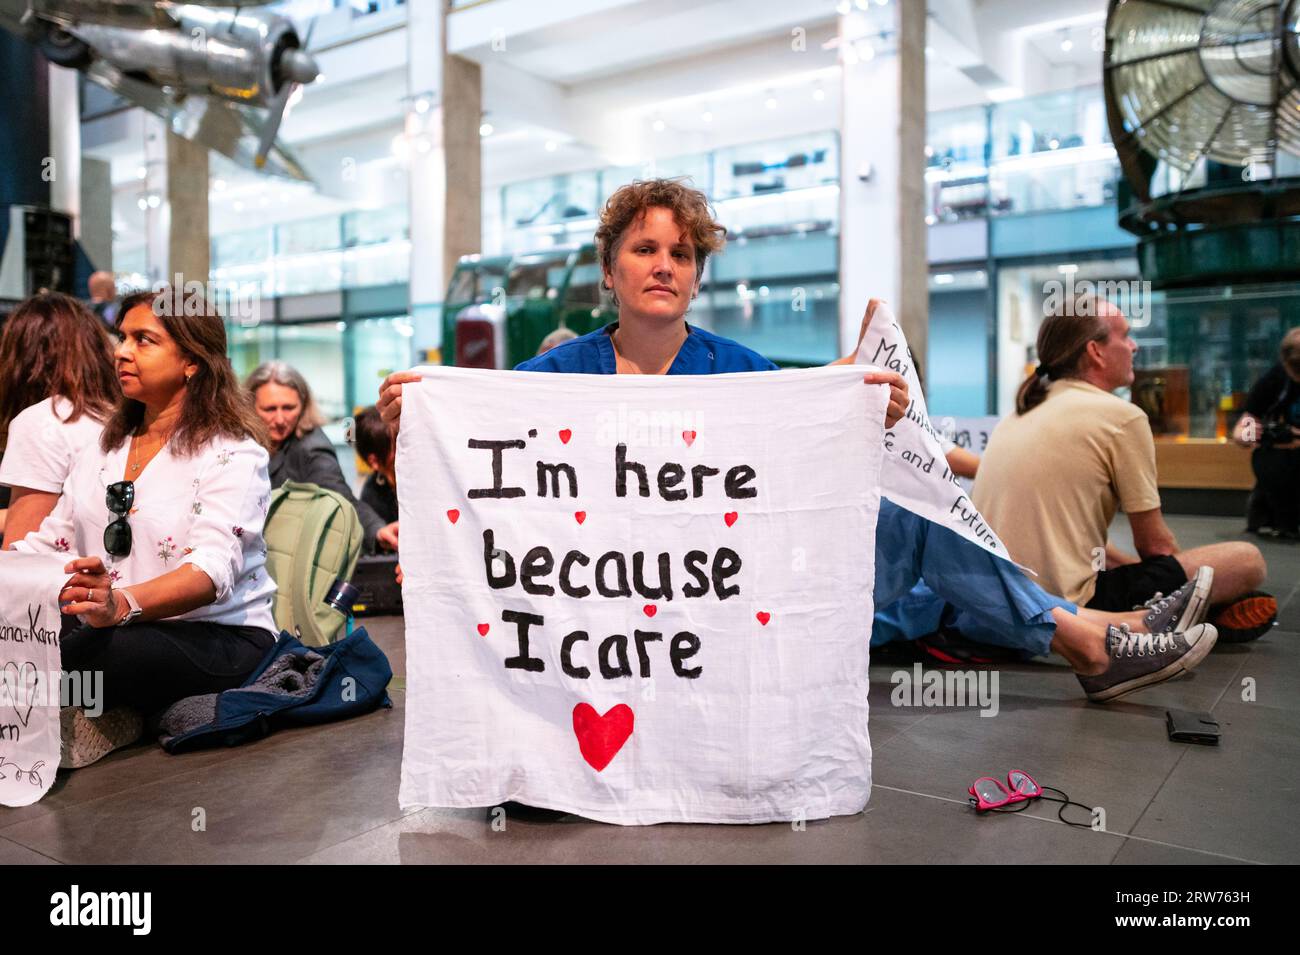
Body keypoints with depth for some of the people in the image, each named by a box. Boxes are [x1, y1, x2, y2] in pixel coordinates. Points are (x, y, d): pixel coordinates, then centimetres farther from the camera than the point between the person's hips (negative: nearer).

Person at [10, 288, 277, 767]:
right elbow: (46, 543, 13)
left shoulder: (231, 453, -8)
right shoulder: (101, 451, 16)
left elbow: (213, 568, -24)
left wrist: (122, 603, -41)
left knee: (80, 656, -32)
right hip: (115, 633, 6)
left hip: (221, 637, -5)